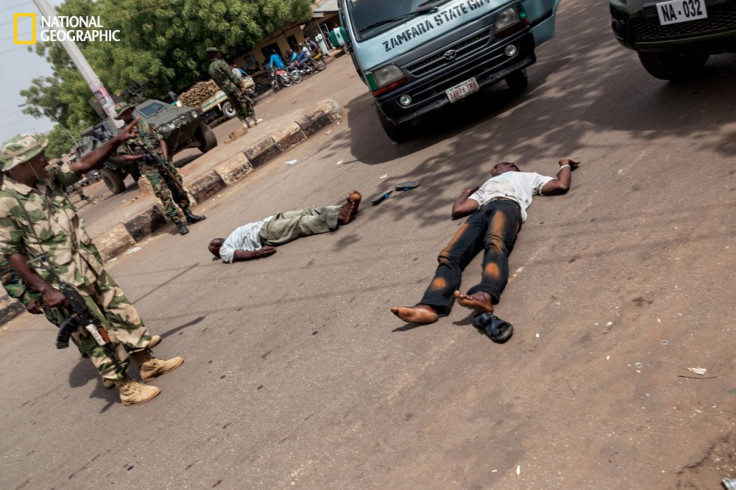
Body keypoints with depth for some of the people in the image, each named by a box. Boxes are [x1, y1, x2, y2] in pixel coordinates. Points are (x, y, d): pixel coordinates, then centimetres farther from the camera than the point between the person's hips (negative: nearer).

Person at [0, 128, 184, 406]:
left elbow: (85, 165, -2)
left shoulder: (48, 179, 2)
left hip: (90, 266, 7)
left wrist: (118, 140, -14)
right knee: (96, 335, 3)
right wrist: (45, 290, -18)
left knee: (121, 311, 14)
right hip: (63, 283, -7)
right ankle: (125, 388, 16)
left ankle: (147, 363, 29)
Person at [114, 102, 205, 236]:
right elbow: (124, 156, 0)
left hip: (164, 163, 4)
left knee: (180, 190, 7)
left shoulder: (145, 125, 11)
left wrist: (165, 158, -8)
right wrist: (142, 156, -14)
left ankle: (189, 215, 20)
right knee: (165, 196, -8)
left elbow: (161, 140, 6)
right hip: (150, 169, -3)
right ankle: (178, 223, -4)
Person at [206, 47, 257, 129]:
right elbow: (231, 75, -15)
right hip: (233, 87, -7)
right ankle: (254, 119, 1)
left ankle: (245, 122, 13)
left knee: (237, 106, 12)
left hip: (226, 91, 7)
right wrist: (240, 85, -12)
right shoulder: (220, 63, -11)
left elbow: (217, 81, 16)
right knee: (246, 101, 0)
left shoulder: (210, 68, 12)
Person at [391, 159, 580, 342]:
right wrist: (467, 192, 52)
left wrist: (565, 164, 41)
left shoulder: (527, 176, 38)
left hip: (507, 204, -3)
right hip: (480, 212, 4)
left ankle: (485, 295, -66)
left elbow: (561, 185, 25)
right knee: (449, 255, -27)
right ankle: (430, 306, -49)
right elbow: (457, 210, 35)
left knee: (495, 243, -40)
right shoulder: (484, 187, 47)